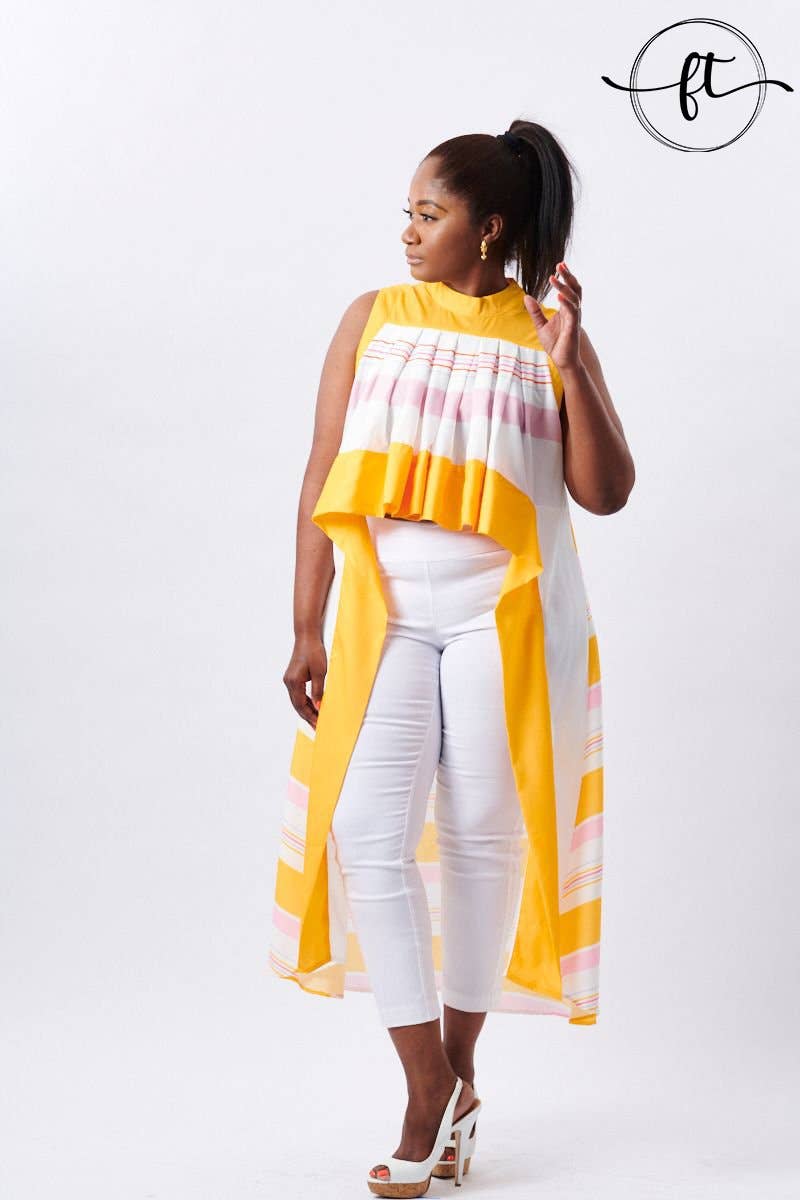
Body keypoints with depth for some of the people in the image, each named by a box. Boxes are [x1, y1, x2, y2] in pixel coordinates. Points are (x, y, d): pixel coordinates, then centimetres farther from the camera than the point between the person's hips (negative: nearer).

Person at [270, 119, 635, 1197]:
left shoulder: (545, 334, 3)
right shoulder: (373, 319, 6)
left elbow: (606, 493, -3)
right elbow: (323, 480, 4)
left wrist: (569, 364, -15)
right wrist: (307, 631, -1)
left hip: (501, 614, -1)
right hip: (381, 611, 1)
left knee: (486, 837, 5)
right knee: (369, 836, -7)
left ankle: (460, 1065, 24)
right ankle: (430, 1089, 4)